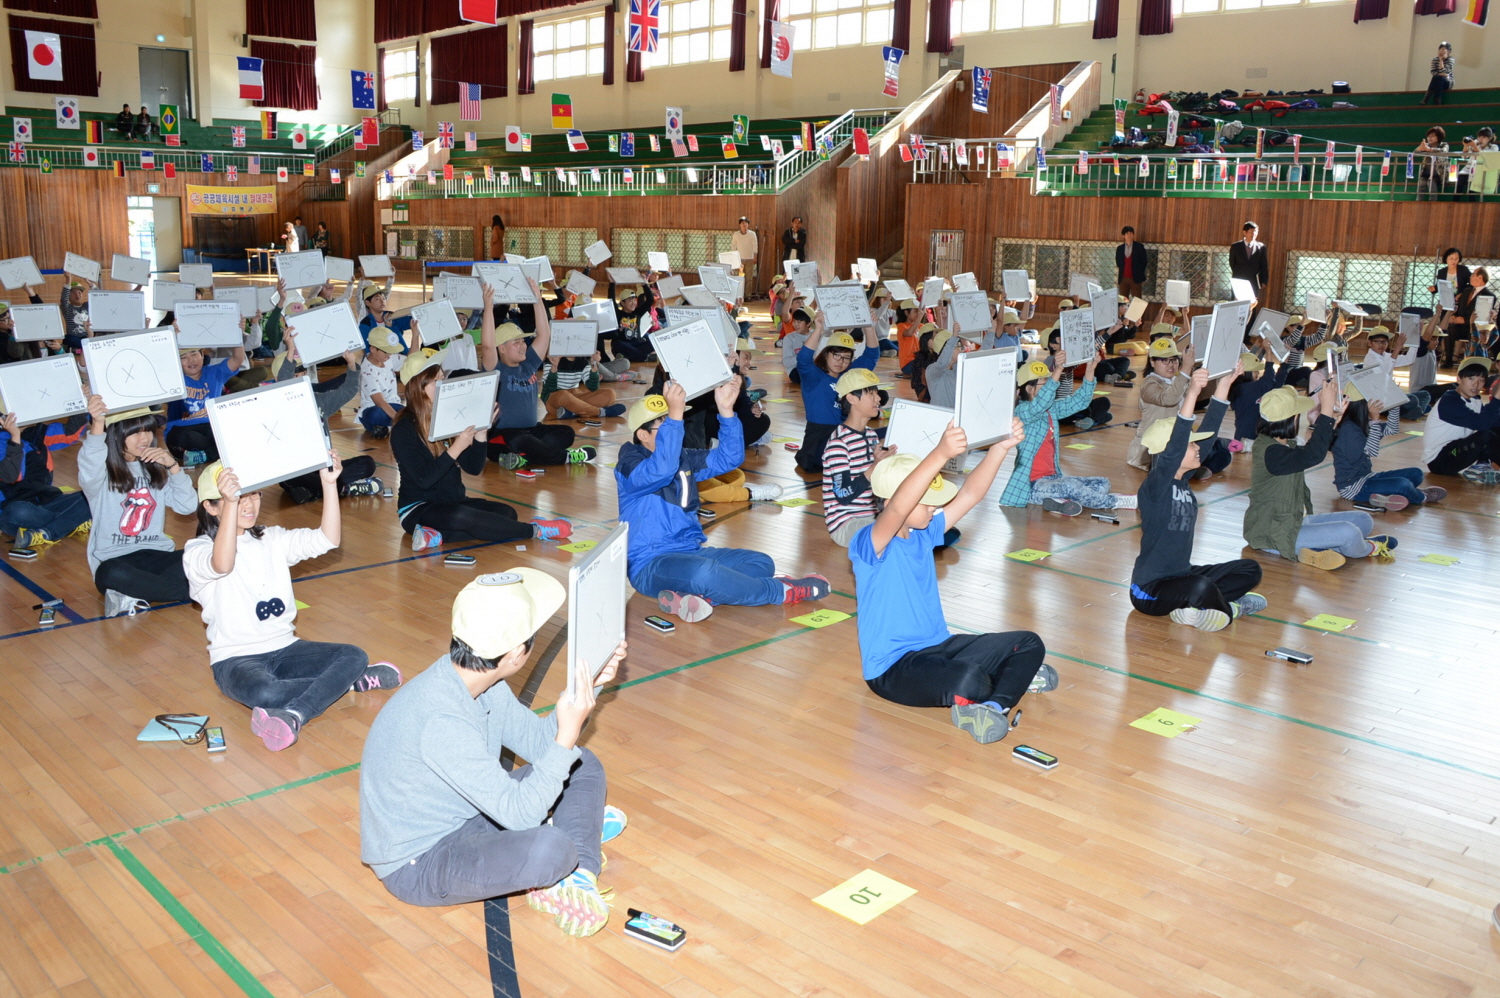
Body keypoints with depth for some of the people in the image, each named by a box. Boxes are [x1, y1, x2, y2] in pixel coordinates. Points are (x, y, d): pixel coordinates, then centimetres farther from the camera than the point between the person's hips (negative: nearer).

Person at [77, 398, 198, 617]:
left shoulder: (155, 467, 11)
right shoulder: (104, 471, -3)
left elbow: (188, 507, 2)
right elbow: (88, 474, -30)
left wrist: (173, 466, -10)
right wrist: (97, 424, -45)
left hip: (157, 554, 4)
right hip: (114, 558, -4)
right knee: (111, 575, -41)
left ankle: (132, 595, -17)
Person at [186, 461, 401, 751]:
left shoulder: (271, 539, 9)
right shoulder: (197, 551, -7)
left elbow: (327, 539, -5)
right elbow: (223, 564, -32)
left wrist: (329, 484, -16)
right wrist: (231, 504, -45)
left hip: (284, 648, 5)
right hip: (236, 659, -5)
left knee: (355, 656, -21)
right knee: (263, 691, -39)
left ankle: (294, 715, -36)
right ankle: (347, 682, -20)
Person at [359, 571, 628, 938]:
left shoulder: (482, 681, -7)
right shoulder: (440, 721, -34)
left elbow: (537, 742, 5)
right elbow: (520, 812, -31)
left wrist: (586, 685, -6)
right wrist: (567, 735, -31)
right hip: (418, 864, -10)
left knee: (583, 764, 9)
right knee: (549, 849, -36)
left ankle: (576, 876, -8)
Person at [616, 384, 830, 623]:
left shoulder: (683, 457, 11)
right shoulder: (629, 465, -11)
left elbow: (729, 458, 1)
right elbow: (661, 470, -33)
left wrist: (726, 410, -11)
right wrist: (675, 415, -41)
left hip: (691, 552, 8)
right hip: (651, 565, -8)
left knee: (762, 563, -3)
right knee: (704, 571, -37)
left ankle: (695, 596, -29)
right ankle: (783, 591, -14)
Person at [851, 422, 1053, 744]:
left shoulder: (923, 534, 7)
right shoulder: (868, 546, -19)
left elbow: (969, 494, 2)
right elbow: (897, 509, -39)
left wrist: (1000, 448, -13)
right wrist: (941, 454, -50)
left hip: (939, 646, 9)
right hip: (893, 669, -9)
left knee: (1030, 644, 2)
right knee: (968, 682, -38)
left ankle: (998, 706, -18)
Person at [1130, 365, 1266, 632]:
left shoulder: (1183, 480, 2)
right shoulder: (1154, 487, -21)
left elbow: (1208, 431, 0)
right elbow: (1175, 446, -37)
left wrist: (1224, 385, -6)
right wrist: (1191, 393, -46)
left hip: (1180, 577, 9)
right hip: (1150, 591, -9)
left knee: (1250, 570, 8)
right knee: (1201, 587, -37)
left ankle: (1191, 607, -6)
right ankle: (1229, 609, -3)